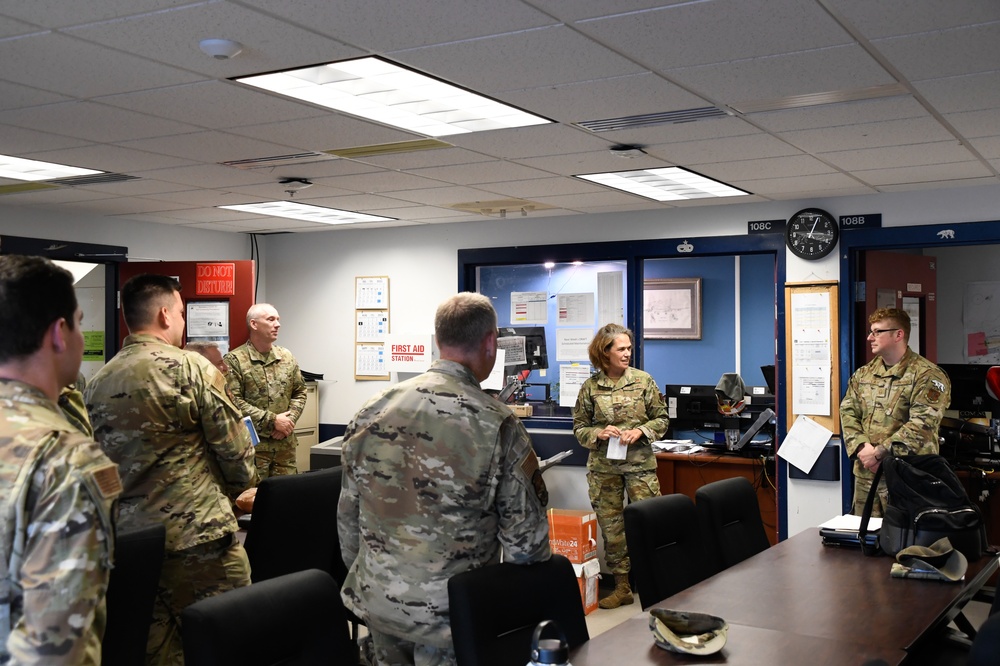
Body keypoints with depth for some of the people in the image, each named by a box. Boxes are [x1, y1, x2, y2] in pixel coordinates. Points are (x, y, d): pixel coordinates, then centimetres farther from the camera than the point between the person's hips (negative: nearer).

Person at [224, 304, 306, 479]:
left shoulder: (287, 357, 11)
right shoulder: (235, 360, -7)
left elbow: (300, 392, 15)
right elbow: (234, 401, -14)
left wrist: (290, 420, -5)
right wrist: (272, 420, -15)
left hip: (285, 444, 5)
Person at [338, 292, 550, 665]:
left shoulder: (372, 412, -4)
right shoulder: (497, 425, -17)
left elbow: (348, 515, 5)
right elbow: (525, 538, -14)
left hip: (375, 599, 5)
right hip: (449, 612, -4)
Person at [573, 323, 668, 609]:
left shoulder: (643, 380, -1)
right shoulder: (590, 387, 0)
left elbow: (661, 420, 5)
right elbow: (579, 427, 7)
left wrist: (640, 431, -12)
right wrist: (599, 433, -13)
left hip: (640, 464, -1)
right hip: (603, 467, 1)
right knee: (610, 527, 7)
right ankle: (622, 587, 19)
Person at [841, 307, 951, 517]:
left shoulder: (927, 375, -8)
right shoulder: (863, 374, 14)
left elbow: (921, 425, -17)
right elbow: (848, 413, 9)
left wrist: (879, 453, -18)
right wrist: (862, 448, -9)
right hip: (866, 474, 6)